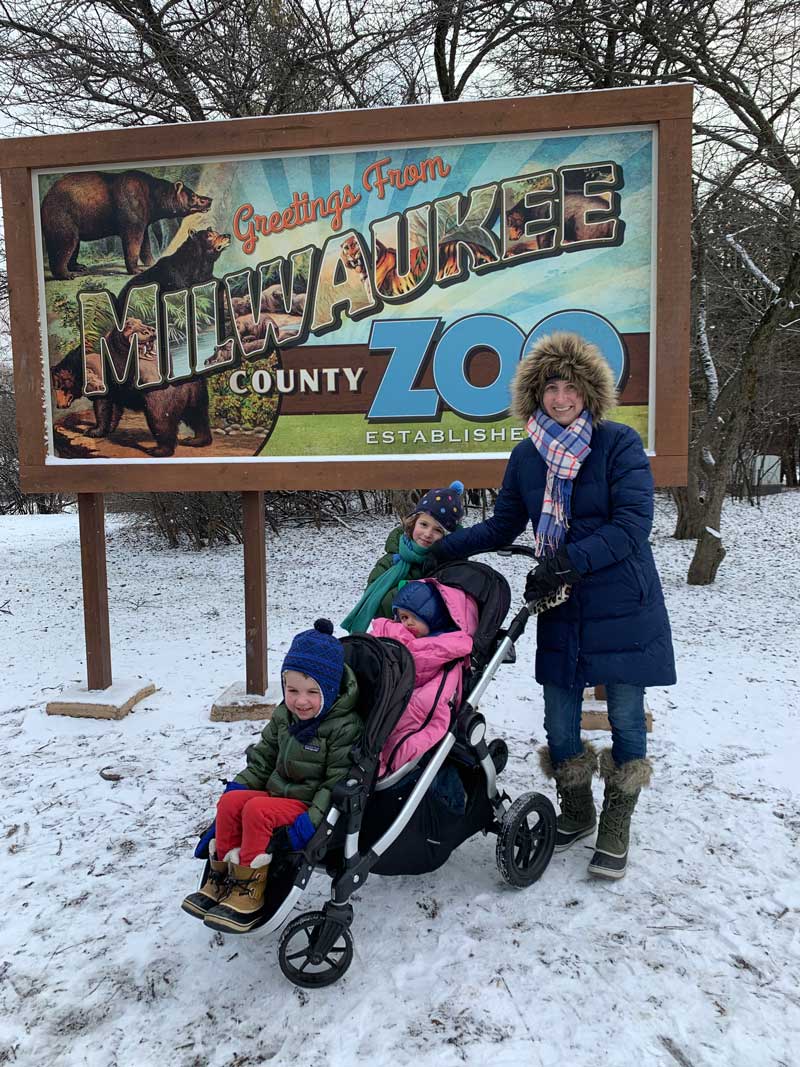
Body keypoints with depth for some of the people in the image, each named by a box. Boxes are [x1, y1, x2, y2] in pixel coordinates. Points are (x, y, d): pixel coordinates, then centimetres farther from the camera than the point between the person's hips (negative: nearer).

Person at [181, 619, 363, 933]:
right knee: (231, 800, -14)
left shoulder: (345, 727, -19)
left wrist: (314, 817, -28)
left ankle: (250, 887, -15)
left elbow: (339, 780, -20)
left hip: (312, 803, -7)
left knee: (257, 810, -28)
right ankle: (222, 874, -1)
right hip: (278, 792, 7)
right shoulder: (284, 716, 5)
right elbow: (264, 756, 15)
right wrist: (241, 784, 1)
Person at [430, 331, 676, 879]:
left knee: (625, 718, 6)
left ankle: (616, 832, 27)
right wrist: (438, 548, 5)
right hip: (560, 609, 4)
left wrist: (570, 561, -24)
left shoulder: (620, 443, -8)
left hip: (623, 607, -3)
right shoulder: (528, 456, 5)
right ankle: (576, 814, 35)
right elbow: (502, 527, 13)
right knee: (560, 724, 8)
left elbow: (633, 524, -15)